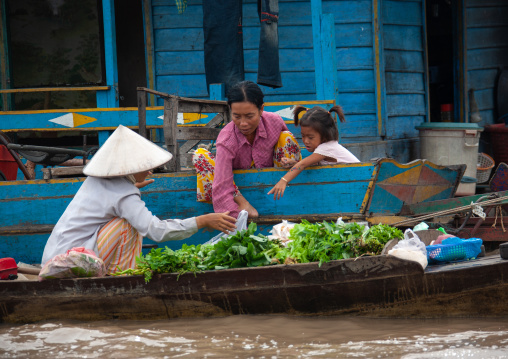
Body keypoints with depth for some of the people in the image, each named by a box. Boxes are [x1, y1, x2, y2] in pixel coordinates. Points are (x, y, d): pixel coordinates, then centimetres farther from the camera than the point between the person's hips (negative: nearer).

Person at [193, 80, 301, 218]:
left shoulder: (274, 122, -21)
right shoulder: (227, 141, -31)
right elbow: (222, 190, -38)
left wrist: (292, 163, -20)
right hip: (239, 184, -2)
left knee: (287, 138, -18)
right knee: (200, 156, -27)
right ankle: (242, 202, -30)